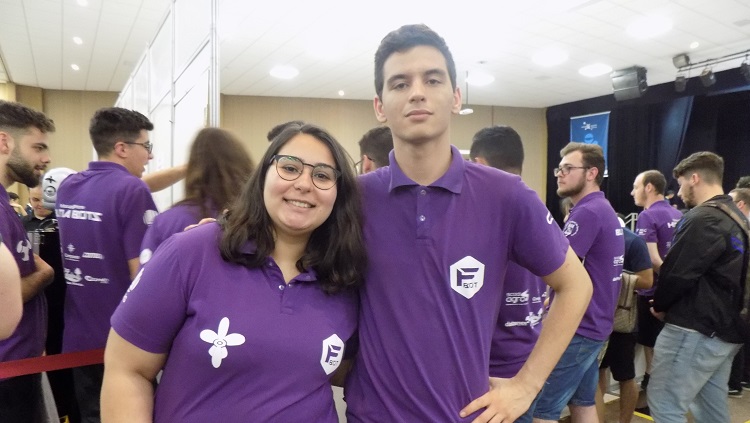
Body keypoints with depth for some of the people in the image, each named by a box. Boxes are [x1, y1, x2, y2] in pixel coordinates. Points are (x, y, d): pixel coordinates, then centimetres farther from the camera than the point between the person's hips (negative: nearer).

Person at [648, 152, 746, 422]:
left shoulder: (703, 219, -17)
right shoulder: (736, 217, 14)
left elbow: (678, 271, -20)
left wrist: (660, 306, 0)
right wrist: (670, 305, 12)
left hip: (696, 329, -10)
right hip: (725, 328, 10)